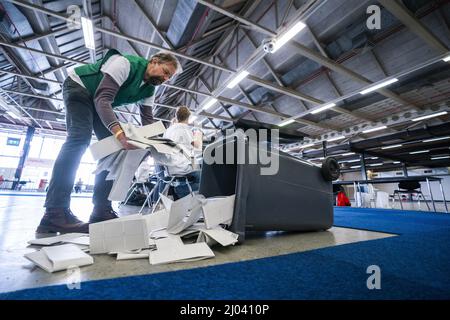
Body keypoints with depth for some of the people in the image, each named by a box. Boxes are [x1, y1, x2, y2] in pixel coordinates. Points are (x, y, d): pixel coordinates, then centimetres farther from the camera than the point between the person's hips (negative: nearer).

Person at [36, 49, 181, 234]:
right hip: (78, 86, -7)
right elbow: (102, 99, -39)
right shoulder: (125, 63, -28)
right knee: (80, 138, -29)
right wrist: (120, 134, -55)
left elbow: (148, 120, -10)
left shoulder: (149, 89, -5)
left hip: (100, 103, 8)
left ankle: (101, 211, -9)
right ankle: (54, 214, -31)